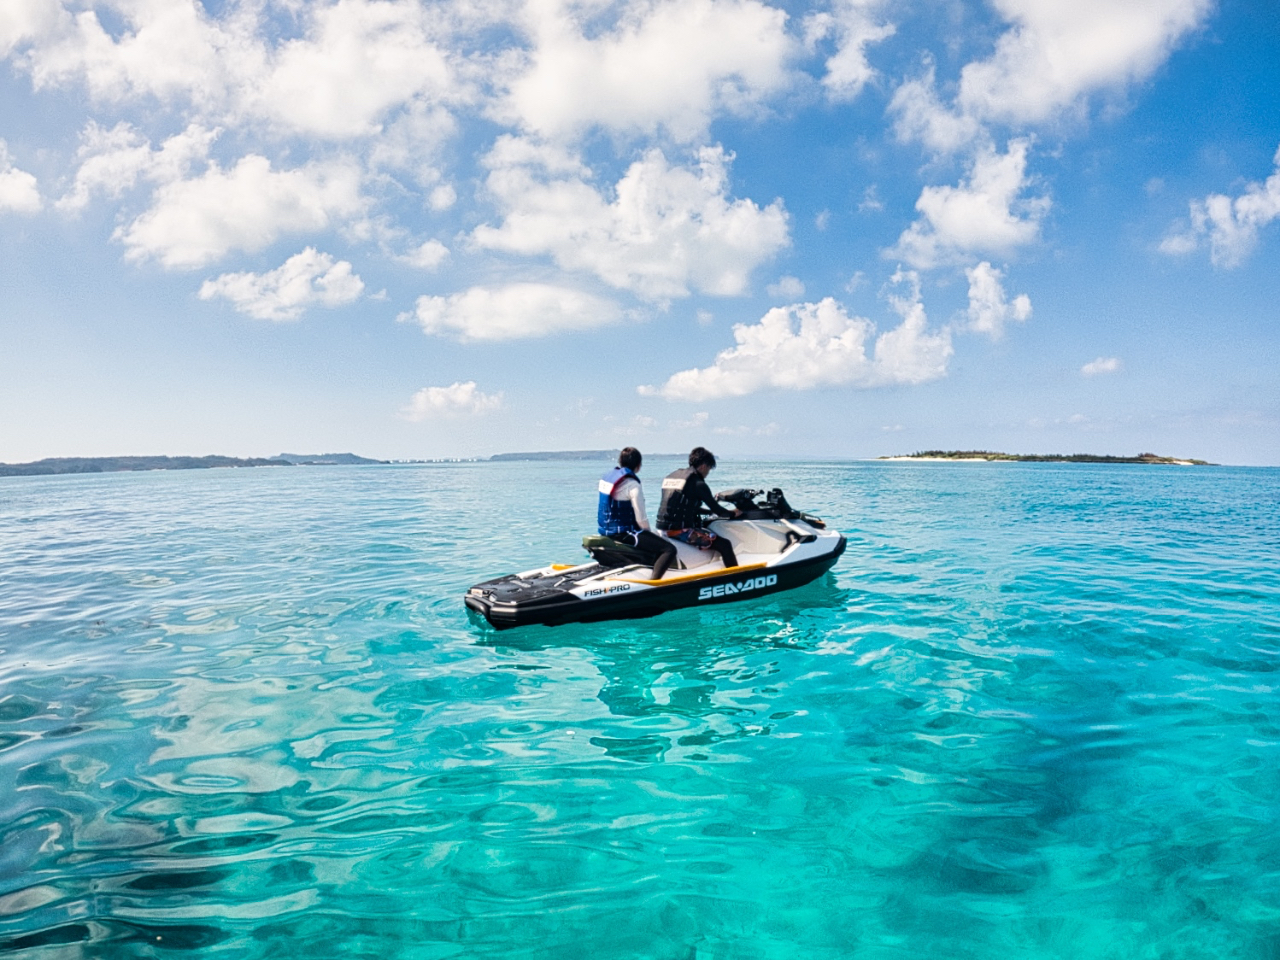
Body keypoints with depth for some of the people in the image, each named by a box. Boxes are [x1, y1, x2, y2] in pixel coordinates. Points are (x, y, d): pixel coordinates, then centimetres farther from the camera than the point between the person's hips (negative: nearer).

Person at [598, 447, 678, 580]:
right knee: (669, 549, -16)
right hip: (623, 533, -9)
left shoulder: (607, 477, 7)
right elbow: (641, 519, -19)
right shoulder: (632, 484, -18)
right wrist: (650, 533, 1)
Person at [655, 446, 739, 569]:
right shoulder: (697, 483, -10)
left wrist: (710, 511, 28)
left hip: (663, 527, 9)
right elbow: (715, 508, -7)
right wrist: (732, 513, 12)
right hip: (681, 530, -9)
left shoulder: (671, 476, 15)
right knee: (724, 545, -6)